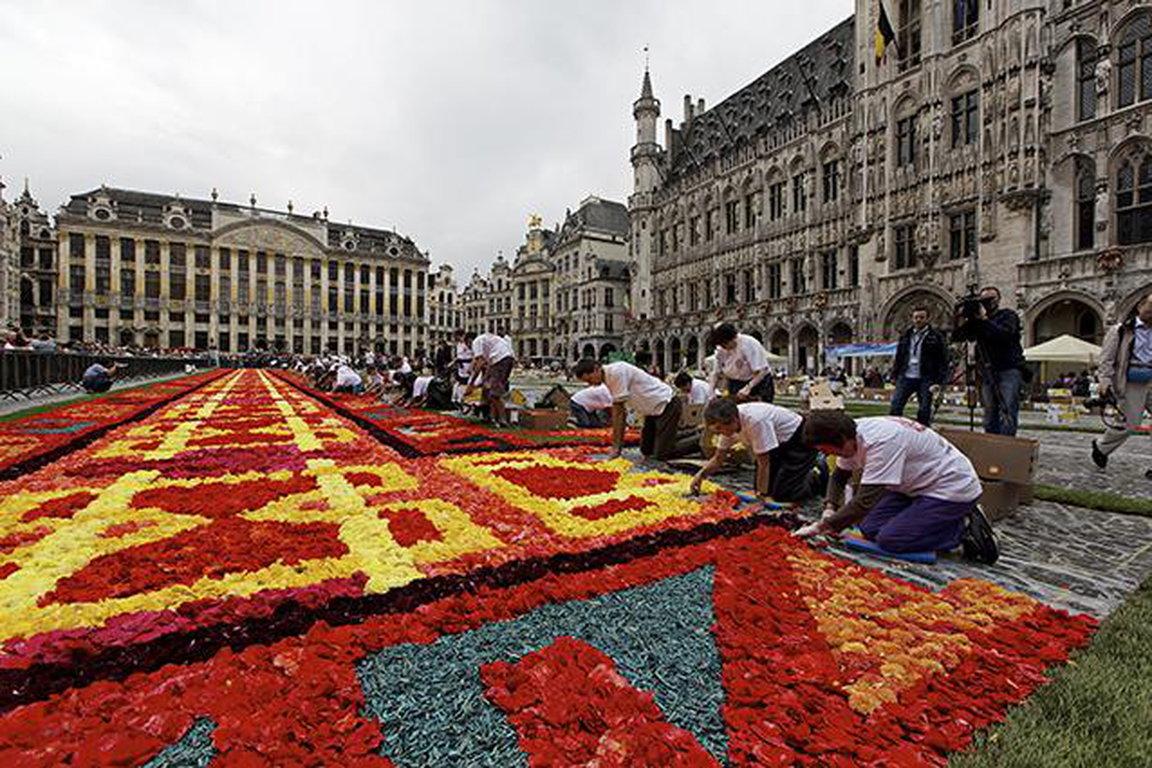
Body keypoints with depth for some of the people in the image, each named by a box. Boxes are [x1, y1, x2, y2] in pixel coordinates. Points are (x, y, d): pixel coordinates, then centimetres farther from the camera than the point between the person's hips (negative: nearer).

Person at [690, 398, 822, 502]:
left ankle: (819, 479, 10)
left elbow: (764, 462, -29)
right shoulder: (729, 423, -12)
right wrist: (701, 475, -19)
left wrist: (762, 494, -22)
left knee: (782, 494, -16)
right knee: (768, 487, 6)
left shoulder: (755, 421, -38)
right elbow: (718, 458, -3)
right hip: (780, 444, 8)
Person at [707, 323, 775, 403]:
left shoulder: (749, 344, -21)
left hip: (758, 382, -5)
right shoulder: (721, 351, -4)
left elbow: (762, 371, -23)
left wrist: (748, 387, -33)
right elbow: (717, 373, 1)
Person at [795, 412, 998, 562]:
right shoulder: (853, 434, -8)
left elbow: (865, 501, -36)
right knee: (870, 529, 1)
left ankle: (965, 530, 0)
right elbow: (839, 476, 8)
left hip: (952, 487, -9)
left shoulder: (880, 442, -34)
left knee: (888, 540, -16)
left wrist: (822, 526, -29)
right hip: (918, 485, 9)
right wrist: (829, 509, -9)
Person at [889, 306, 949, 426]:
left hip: (925, 380, -3)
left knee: (924, 411, 1)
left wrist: (938, 382, -11)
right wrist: (895, 376, 9)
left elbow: (943, 361, -3)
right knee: (895, 407, -4)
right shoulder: (905, 336, 13)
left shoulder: (936, 337, 1)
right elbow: (898, 357, 16)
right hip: (906, 377, 3)